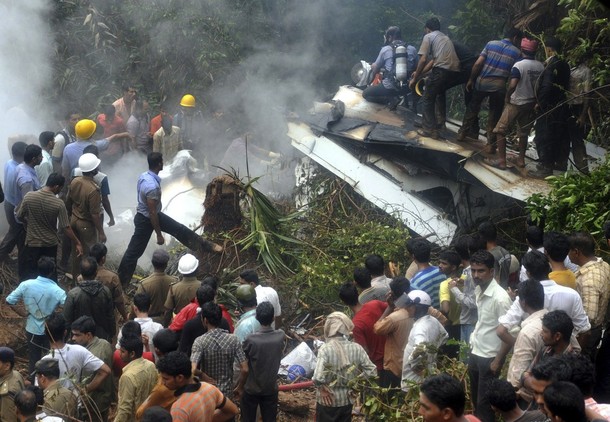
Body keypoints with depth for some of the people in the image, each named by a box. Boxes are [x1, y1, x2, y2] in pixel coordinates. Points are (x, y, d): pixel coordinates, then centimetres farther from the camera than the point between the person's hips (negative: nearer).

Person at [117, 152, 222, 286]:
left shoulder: (143, 176, -6)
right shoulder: (152, 186, -36)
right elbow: (152, 213, -29)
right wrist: (159, 235, -20)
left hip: (155, 215, 9)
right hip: (145, 220, -9)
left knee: (179, 229, 14)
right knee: (134, 251, 6)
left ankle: (206, 245, 25)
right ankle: (121, 281, 20)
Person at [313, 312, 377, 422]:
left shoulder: (326, 349, -21)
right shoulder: (356, 348, -8)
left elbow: (318, 377, -31)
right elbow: (372, 372, -7)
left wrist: (322, 389, -13)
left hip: (328, 401, -4)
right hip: (347, 400, 4)